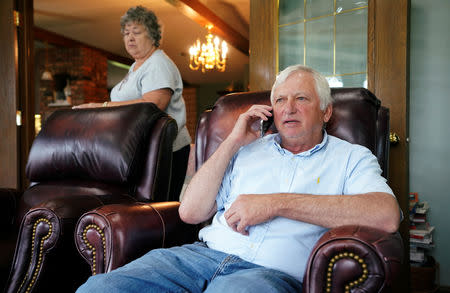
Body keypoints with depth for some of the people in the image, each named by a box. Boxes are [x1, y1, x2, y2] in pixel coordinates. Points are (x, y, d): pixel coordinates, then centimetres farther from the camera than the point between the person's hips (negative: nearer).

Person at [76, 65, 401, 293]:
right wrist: (233, 141, 9)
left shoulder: (351, 157, 12)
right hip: (206, 252, 4)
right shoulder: (248, 149, 21)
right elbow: (190, 212, 13)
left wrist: (277, 203, -13)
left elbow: (386, 215, -11)